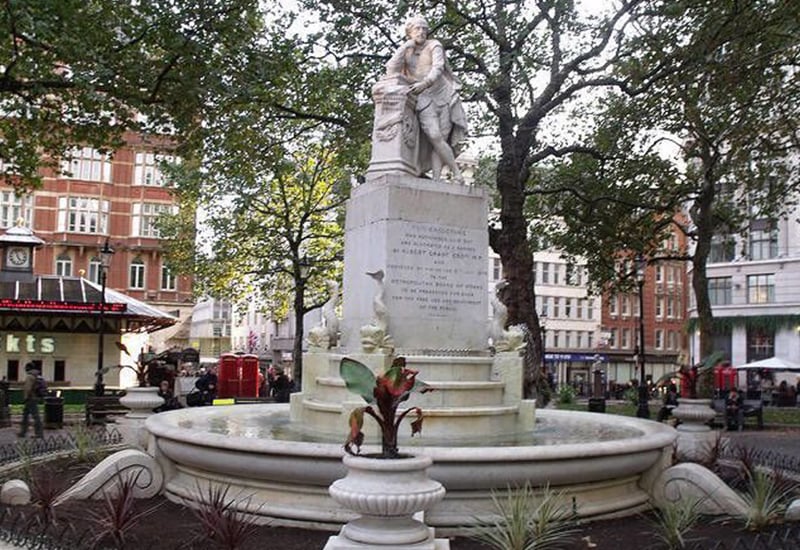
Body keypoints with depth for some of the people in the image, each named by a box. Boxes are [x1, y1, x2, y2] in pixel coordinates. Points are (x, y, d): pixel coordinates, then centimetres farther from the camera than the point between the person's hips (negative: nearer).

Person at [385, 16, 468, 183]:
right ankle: (457, 174, -11)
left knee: (439, 141, -11)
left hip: (442, 95, -1)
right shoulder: (405, 52, 13)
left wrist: (425, 83, -33)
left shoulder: (434, 45, 3)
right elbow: (391, 70, -2)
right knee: (435, 138, -19)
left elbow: (438, 68, -13)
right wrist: (407, 45, -3)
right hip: (423, 100, 1)